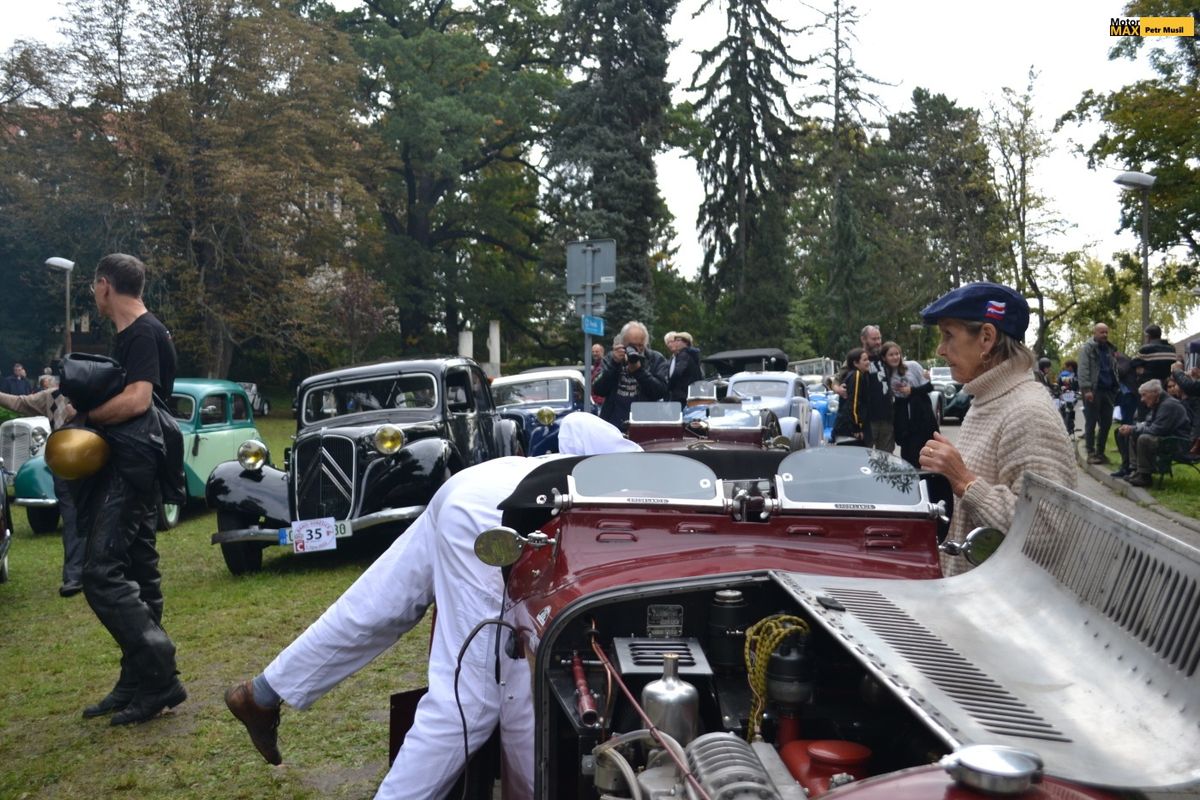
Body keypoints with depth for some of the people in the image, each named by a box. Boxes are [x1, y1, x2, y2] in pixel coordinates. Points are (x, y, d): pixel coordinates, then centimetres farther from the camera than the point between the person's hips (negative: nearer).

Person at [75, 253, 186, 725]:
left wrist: (83, 415, -12)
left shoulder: (144, 334, -14)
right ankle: (139, 684, 19)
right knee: (136, 575, 12)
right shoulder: (130, 335, 17)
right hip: (128, 470, 10)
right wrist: (85, 405, 3)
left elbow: (137, 400, -25)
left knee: (102, 574, -14)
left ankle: (159, 674, -11)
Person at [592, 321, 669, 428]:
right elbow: (598, 391, -3)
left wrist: (639, 370, -18)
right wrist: (615, 364, -12)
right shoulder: (610, 358, 8)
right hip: (613, 425, 2)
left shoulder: (657, 359, 2)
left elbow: (661, 392, -10)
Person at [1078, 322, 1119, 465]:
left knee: (1106, 423, 6)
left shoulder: (1110, 349, 18)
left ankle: (1100, 452, 15)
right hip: (1093, 391, -6)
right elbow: (1083, 370, -11)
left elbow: (1114, 369, 23)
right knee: (1091, 423, -2)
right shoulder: (1087, 348, -3)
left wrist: (1115, 388, 14)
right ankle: (1091, 453, 2)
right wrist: (1086, 389, -19)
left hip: (1108, 390, 6)